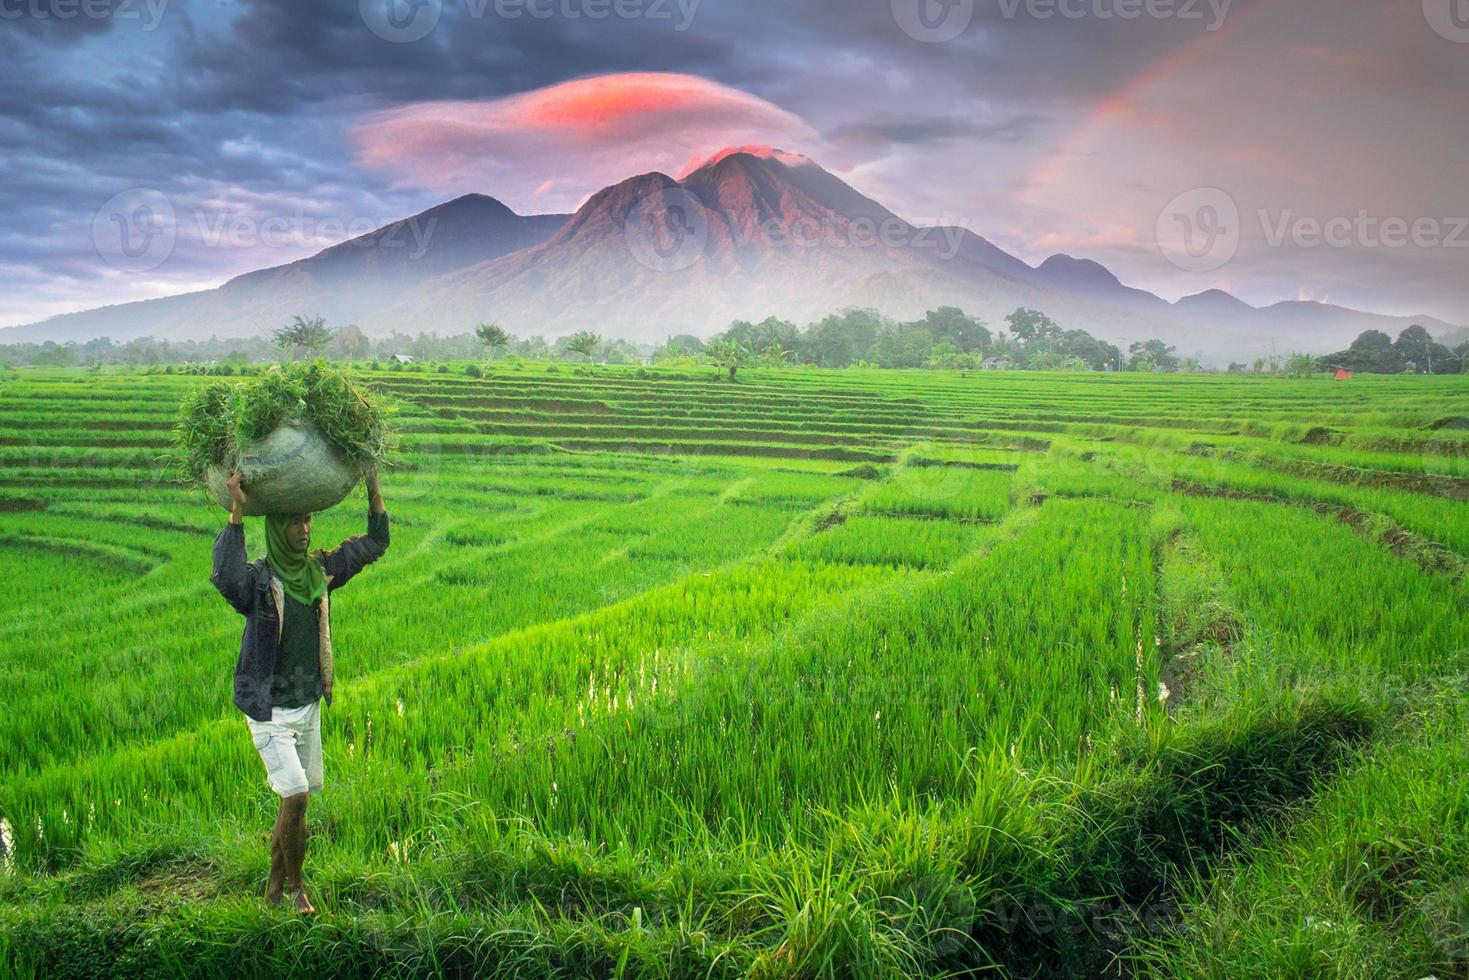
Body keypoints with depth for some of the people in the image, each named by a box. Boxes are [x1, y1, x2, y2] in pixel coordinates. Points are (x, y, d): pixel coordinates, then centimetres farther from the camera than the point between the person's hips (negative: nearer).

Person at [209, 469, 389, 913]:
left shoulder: (319, 571, 1)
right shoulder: (257, 579, -16)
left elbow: (375, 543, 10)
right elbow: (225, 577, -41)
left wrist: (373, 486, 0)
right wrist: (236, 512, -43)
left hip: (309, 706, 6)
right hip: (270, 712, -6)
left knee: (296, 798, 13)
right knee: (296, 797, -12)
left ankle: (275, 883, 31)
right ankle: (296, 885, 10)